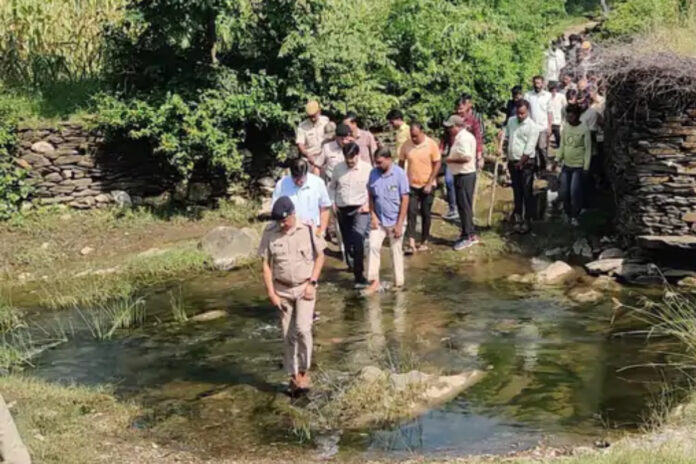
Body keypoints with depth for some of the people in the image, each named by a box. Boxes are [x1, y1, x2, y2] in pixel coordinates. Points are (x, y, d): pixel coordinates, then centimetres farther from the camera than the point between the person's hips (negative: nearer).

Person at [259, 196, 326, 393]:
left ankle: (304, 371, 3)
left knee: (302, 329, -15)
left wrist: (312, 283, -6)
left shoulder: (308, 229, -7)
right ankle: (293, 376, 19)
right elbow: (266, 265, -2)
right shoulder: (270, 233, -6)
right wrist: (271, 293, -6)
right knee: (288, 335, 6)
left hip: (305, 288, -2)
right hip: (282, 290, 2)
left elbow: (319, 256, 2)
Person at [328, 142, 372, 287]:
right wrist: (332, 202, 6)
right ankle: (353, 268, 36)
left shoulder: (367, 169, -7)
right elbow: (332, 187, 17)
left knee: (357, 241, -21)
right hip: (342, 210, 5)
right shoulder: (338, 168, 4)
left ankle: (359, 276, -21)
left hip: (360, 210, -5)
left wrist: (369, 204, -11)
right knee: (347, 242, 13)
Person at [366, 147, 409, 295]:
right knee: (373, 247, -7)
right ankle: (374, 282, -2)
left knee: (396, 251, 7)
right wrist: (373, 216, -5)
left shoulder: (399, 174, -13)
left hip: (394, 221, -3)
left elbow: (405, 200, -11)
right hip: (378, 220, 3)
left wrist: (399, 224, -13)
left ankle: (399, 283, 19)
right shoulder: (374, 173, -3)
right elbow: (371, 196, 6)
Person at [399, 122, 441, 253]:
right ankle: (411, 243, -10)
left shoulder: (431, 144, -10)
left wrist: (429, 183, -12)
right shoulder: (406, 145, -4)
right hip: (411, 185, 1)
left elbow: (437, 164, -8)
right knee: (411, 213, -7)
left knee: (425, 214, 8)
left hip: (427, 185, -1)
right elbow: (401, 163, 6)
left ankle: (424, 242, 20)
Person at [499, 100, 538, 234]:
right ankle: (518, 219, 22)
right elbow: (505, 135, 20)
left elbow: (529, 149, -14)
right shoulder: (511, 121, 8)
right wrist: (500, 147, 5)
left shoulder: (532, 127, -12)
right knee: (517, 192, 13)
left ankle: (527, 221, 4)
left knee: (527, 193, -2)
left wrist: (520, 163, -12)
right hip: (513, 162, 6)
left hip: (526, 163, -6)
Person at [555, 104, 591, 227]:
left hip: (578, 166, -5)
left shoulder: (584, 129, -13)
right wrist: (557, 159, 4)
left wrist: (586, 167, -12)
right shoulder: (566, 127, 3)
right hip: (566, 165, 5)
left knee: (574, 192, -6)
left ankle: (574, 216, 11)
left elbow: (588, 149, -10)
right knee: (564, 192, 8)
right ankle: (568, 214, 26)